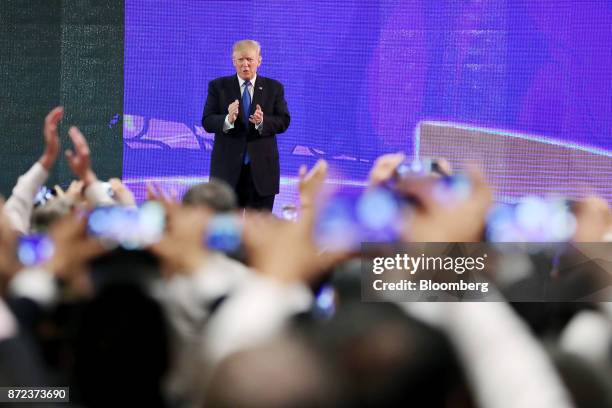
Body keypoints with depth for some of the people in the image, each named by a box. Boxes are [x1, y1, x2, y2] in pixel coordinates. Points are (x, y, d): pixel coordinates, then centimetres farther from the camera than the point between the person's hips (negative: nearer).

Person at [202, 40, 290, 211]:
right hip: (228, 167, -1)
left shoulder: (274, 88, 7)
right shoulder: (218, 86, 4)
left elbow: (283, 122, 0)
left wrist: (263, 122, -21)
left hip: (262, 167, 1)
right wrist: (228, 120, -25)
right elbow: (207, 122, -4)